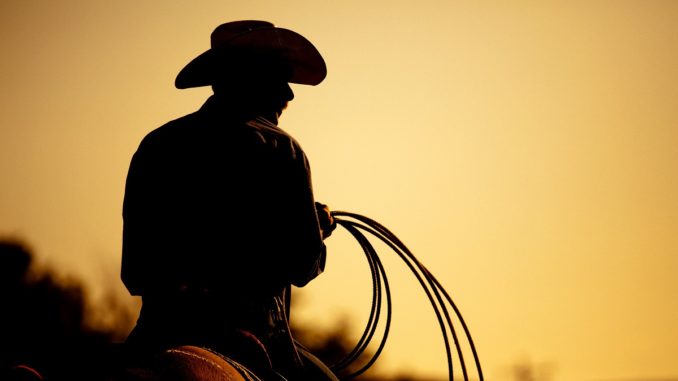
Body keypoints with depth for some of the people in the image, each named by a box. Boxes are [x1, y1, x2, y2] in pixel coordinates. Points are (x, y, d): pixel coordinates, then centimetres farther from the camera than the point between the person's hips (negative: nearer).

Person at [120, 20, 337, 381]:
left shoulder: (153, 145, 11)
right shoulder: (280, 148, -3)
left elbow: (133, 273, 11)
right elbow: (303, 265, -4)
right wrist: (320, 223, 15)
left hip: (156, 331, 4)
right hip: (248, 325, -4)